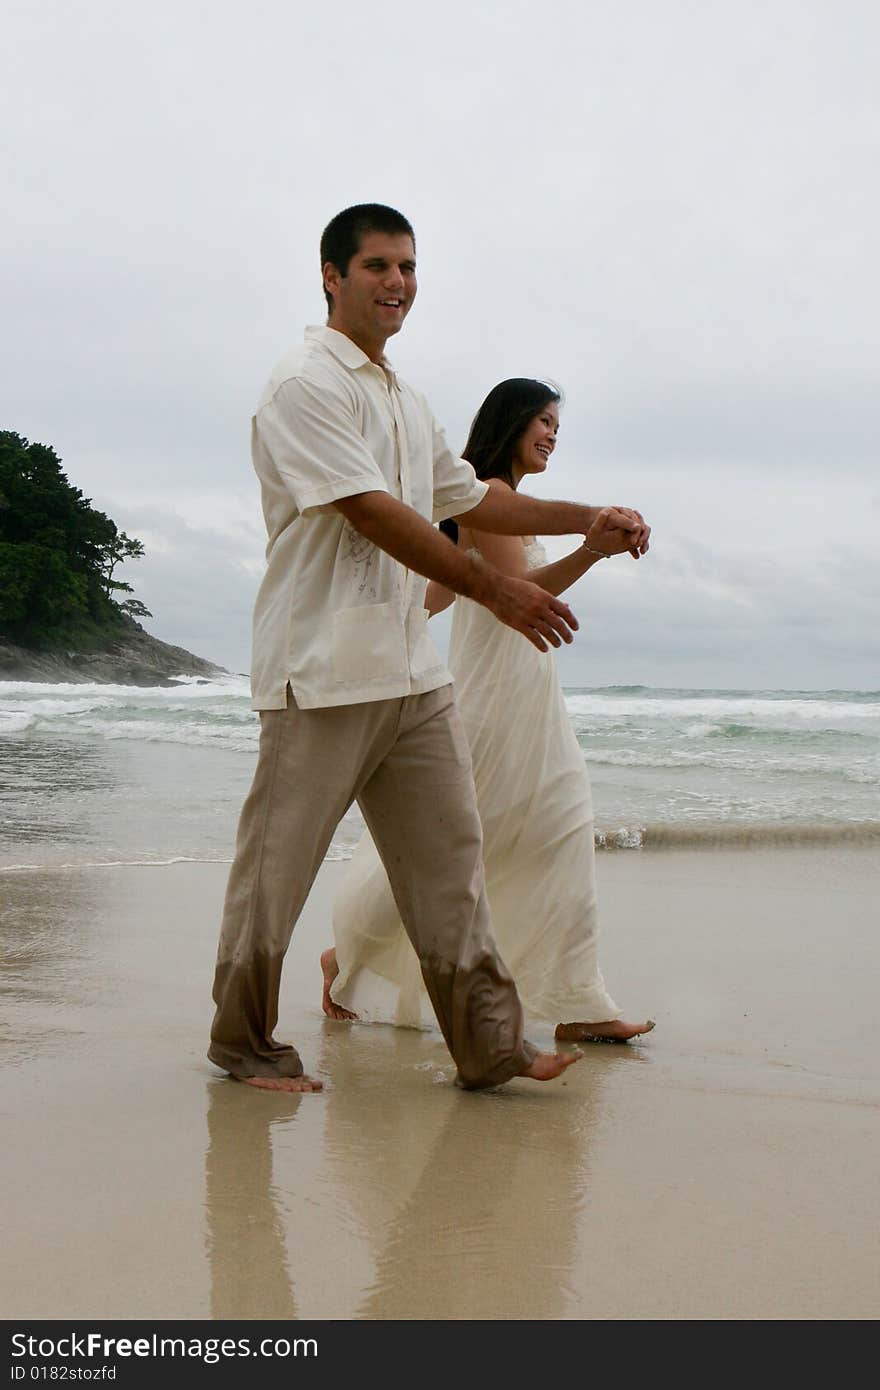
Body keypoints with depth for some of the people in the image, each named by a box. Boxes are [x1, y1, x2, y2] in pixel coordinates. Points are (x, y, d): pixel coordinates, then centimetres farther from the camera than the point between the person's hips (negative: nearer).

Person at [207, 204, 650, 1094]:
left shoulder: (405, 401, 19)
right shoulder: (306, 384, -9)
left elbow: (470, 498, 28)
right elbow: (374, 514, -17)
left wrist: (589, 520, 19)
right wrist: (493, 589, -17)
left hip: (412, 669, 8)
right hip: (323, 670, -8)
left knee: (448, 854, 5)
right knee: (277, 866, 1)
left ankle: (488, 1044, 10)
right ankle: (242, 1042, 17)